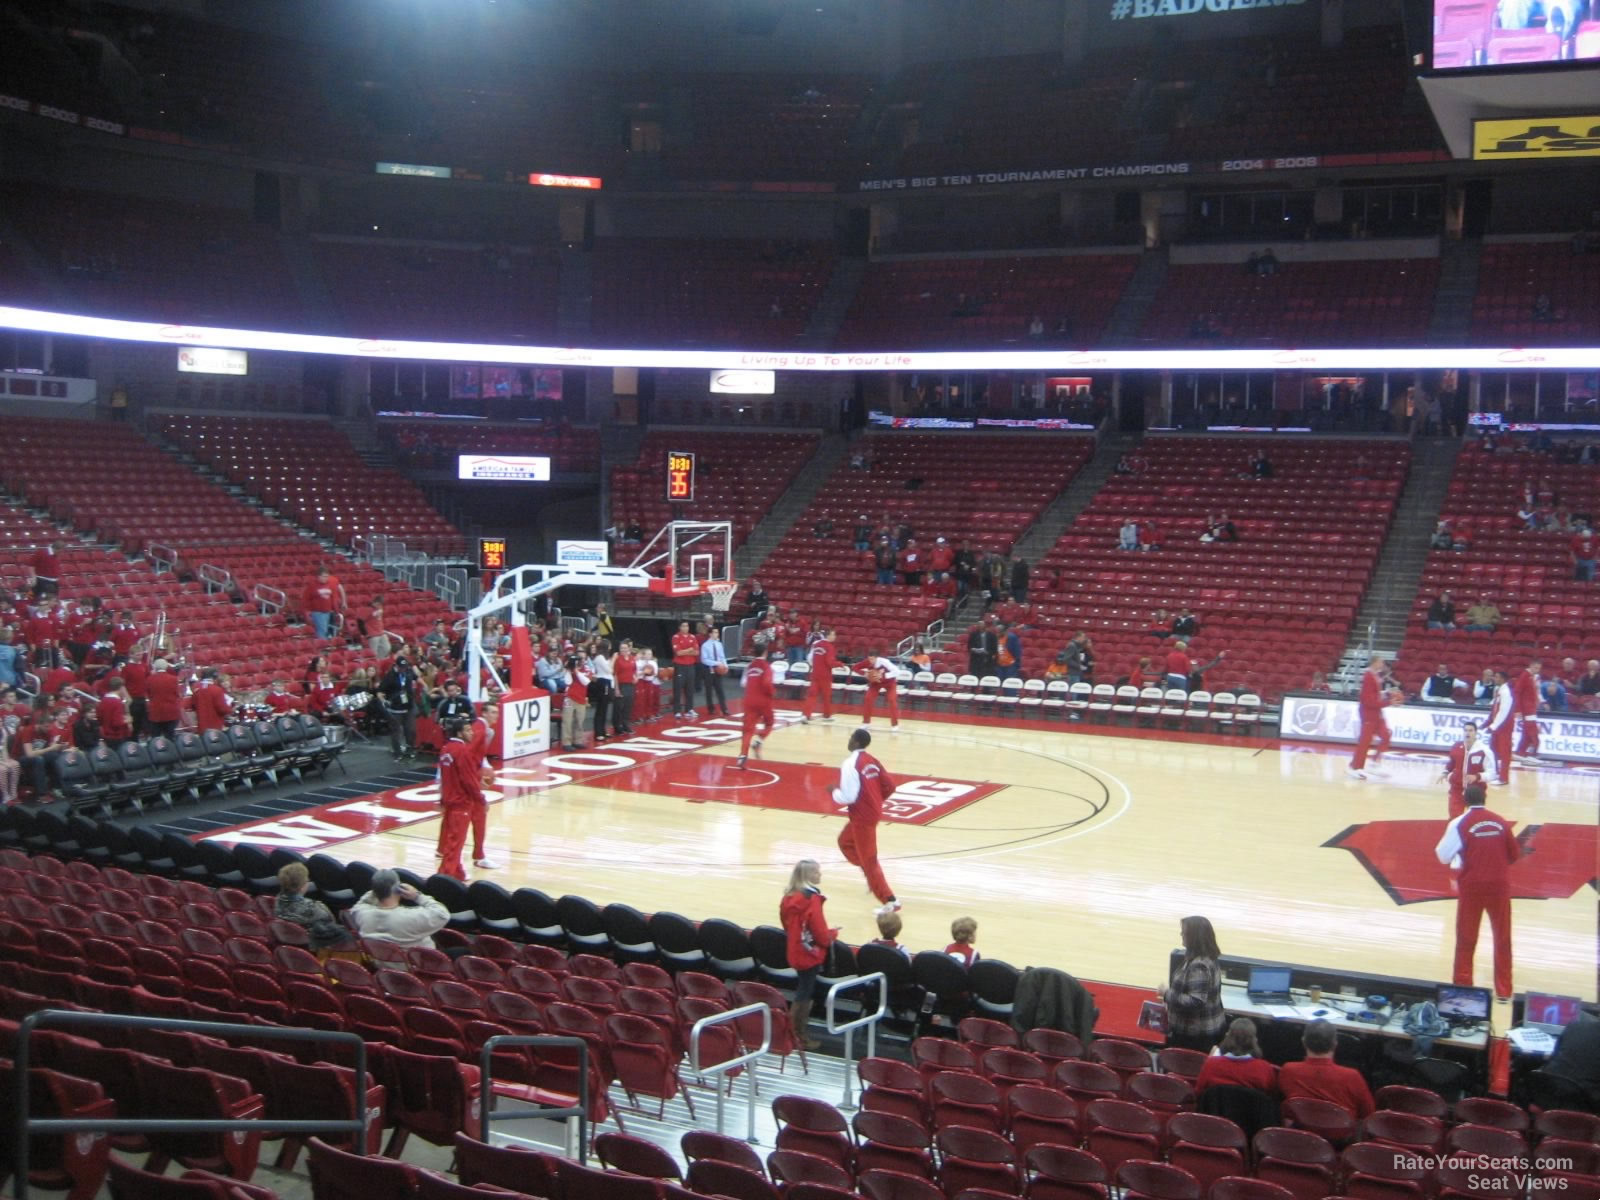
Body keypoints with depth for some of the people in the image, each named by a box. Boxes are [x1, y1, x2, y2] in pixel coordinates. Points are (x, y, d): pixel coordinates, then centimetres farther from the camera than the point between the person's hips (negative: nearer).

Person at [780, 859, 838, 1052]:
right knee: (804, 994, 2)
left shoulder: (789, 896, 2)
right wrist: (833, 934, 1)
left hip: (795, 952, 8)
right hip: (810, 953, -8)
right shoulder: (812, 899, -22)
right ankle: (799, 1035, 10)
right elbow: (821, 933, -18)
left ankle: (799, 1031, 26)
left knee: (803, 991, 19)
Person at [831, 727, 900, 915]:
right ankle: (871, 877, 27)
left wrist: (834, 792, -4)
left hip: (862, 817, -9)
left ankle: (890, 901, 0)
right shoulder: (873, 761, 4)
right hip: (873, 811, 9)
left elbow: (848, 796, -24)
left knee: (869, 860, 0)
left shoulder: (850, 764, -21)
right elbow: (889, 787, 6)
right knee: (845, 842, 28)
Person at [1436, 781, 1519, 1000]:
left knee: (1466, 939, 10)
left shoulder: (1459, 824, -8)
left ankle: (1462, 987, 13)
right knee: (1502, 939, 12)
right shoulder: (1501, 822, 2)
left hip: (1472, 886, -2)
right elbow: (1515, 854, 10)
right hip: (1499, 885, 2)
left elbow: (1443, 856, -8)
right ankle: (1503, 990, 15)